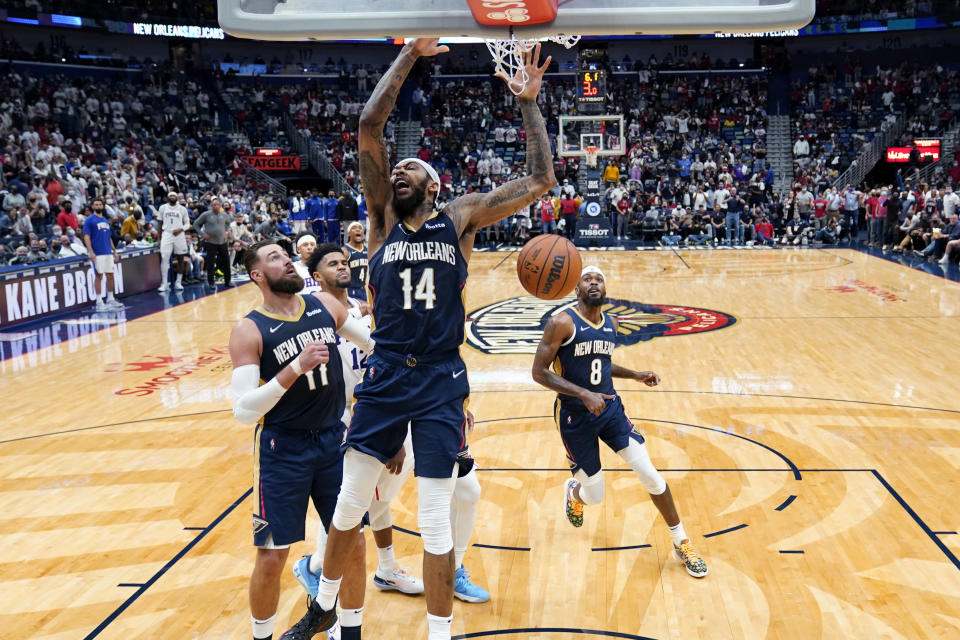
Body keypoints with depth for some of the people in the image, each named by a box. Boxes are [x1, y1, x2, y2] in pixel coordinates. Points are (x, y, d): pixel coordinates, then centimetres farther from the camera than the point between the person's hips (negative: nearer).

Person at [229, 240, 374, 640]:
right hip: (282, 450, -4)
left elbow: (373, 342, 16)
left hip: (333, 440, 4)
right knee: (272, 556, 2)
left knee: (352, 543, 9)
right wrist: (296, 368, -27)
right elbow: (244, 410, -20)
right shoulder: (249, 331, -12)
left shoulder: (326, 305, 1)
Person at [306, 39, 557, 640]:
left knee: (436, 520, 4)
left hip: (442, 381, -1)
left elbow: (541, 181, -4)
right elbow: (370, 125, -7)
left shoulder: (461, 217, 2)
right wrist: (411, 55, -3)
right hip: (385, 375, 2)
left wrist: (529, 104, -4)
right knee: (350, 502, 13)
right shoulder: (383, 218, 3)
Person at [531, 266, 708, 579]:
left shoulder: (611, 323, 5)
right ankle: (573, 492, 42)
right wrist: (584, 394, -26)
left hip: (610, 407, 5)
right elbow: (539, 372, -18)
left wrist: (635, 375, 9)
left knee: (649, 474, -5)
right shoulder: (562, 323, -16)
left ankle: (681, 543, 12)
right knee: (594, 497, 3)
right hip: (575, 415, -5)